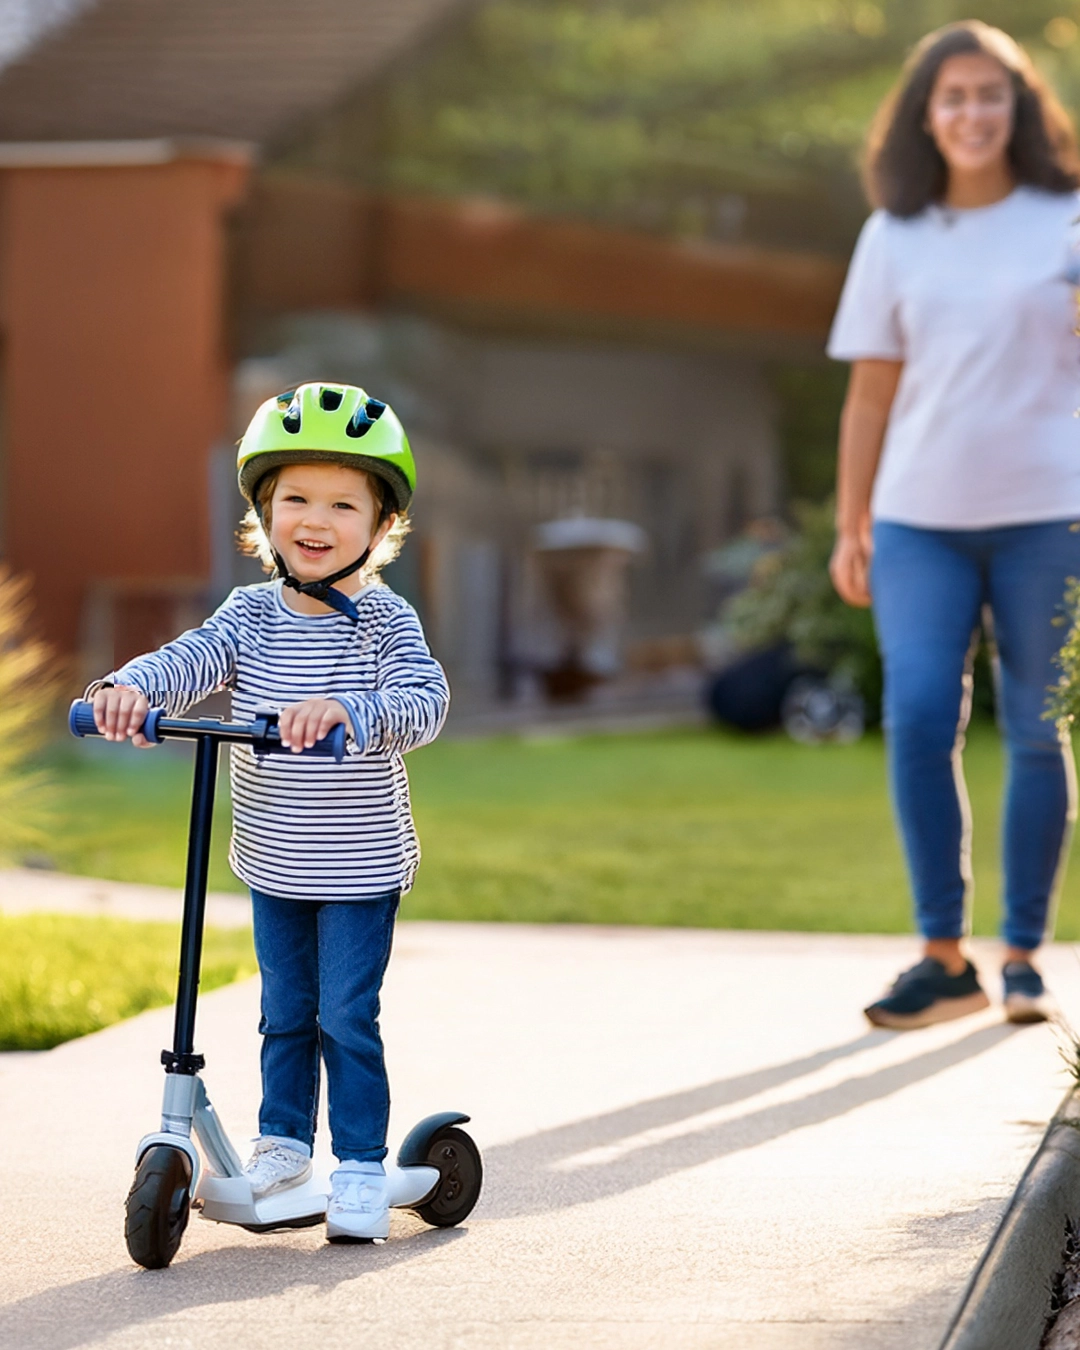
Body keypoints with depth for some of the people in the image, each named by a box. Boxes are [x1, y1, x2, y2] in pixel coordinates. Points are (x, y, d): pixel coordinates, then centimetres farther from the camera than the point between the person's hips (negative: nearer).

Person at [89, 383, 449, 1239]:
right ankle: (283, 1144, 31)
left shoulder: (385, 621, -11)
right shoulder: (252, 615, -1)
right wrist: (133, 688, -39)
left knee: (347, 1018, -1)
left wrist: (345, 709, -45)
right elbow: (192, 659, -17)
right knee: (285, 1014, 16)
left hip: (360, 870, -4)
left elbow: (424, 703, -27)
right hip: (273, 868, 4)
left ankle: (361, 1168, 10)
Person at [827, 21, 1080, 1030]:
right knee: (917, 719, -10)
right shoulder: (893, 238, 10)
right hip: (919, 518, 1)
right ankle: (942, 955, -3)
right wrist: (850, 528, 8)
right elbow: (871, 392, 11)